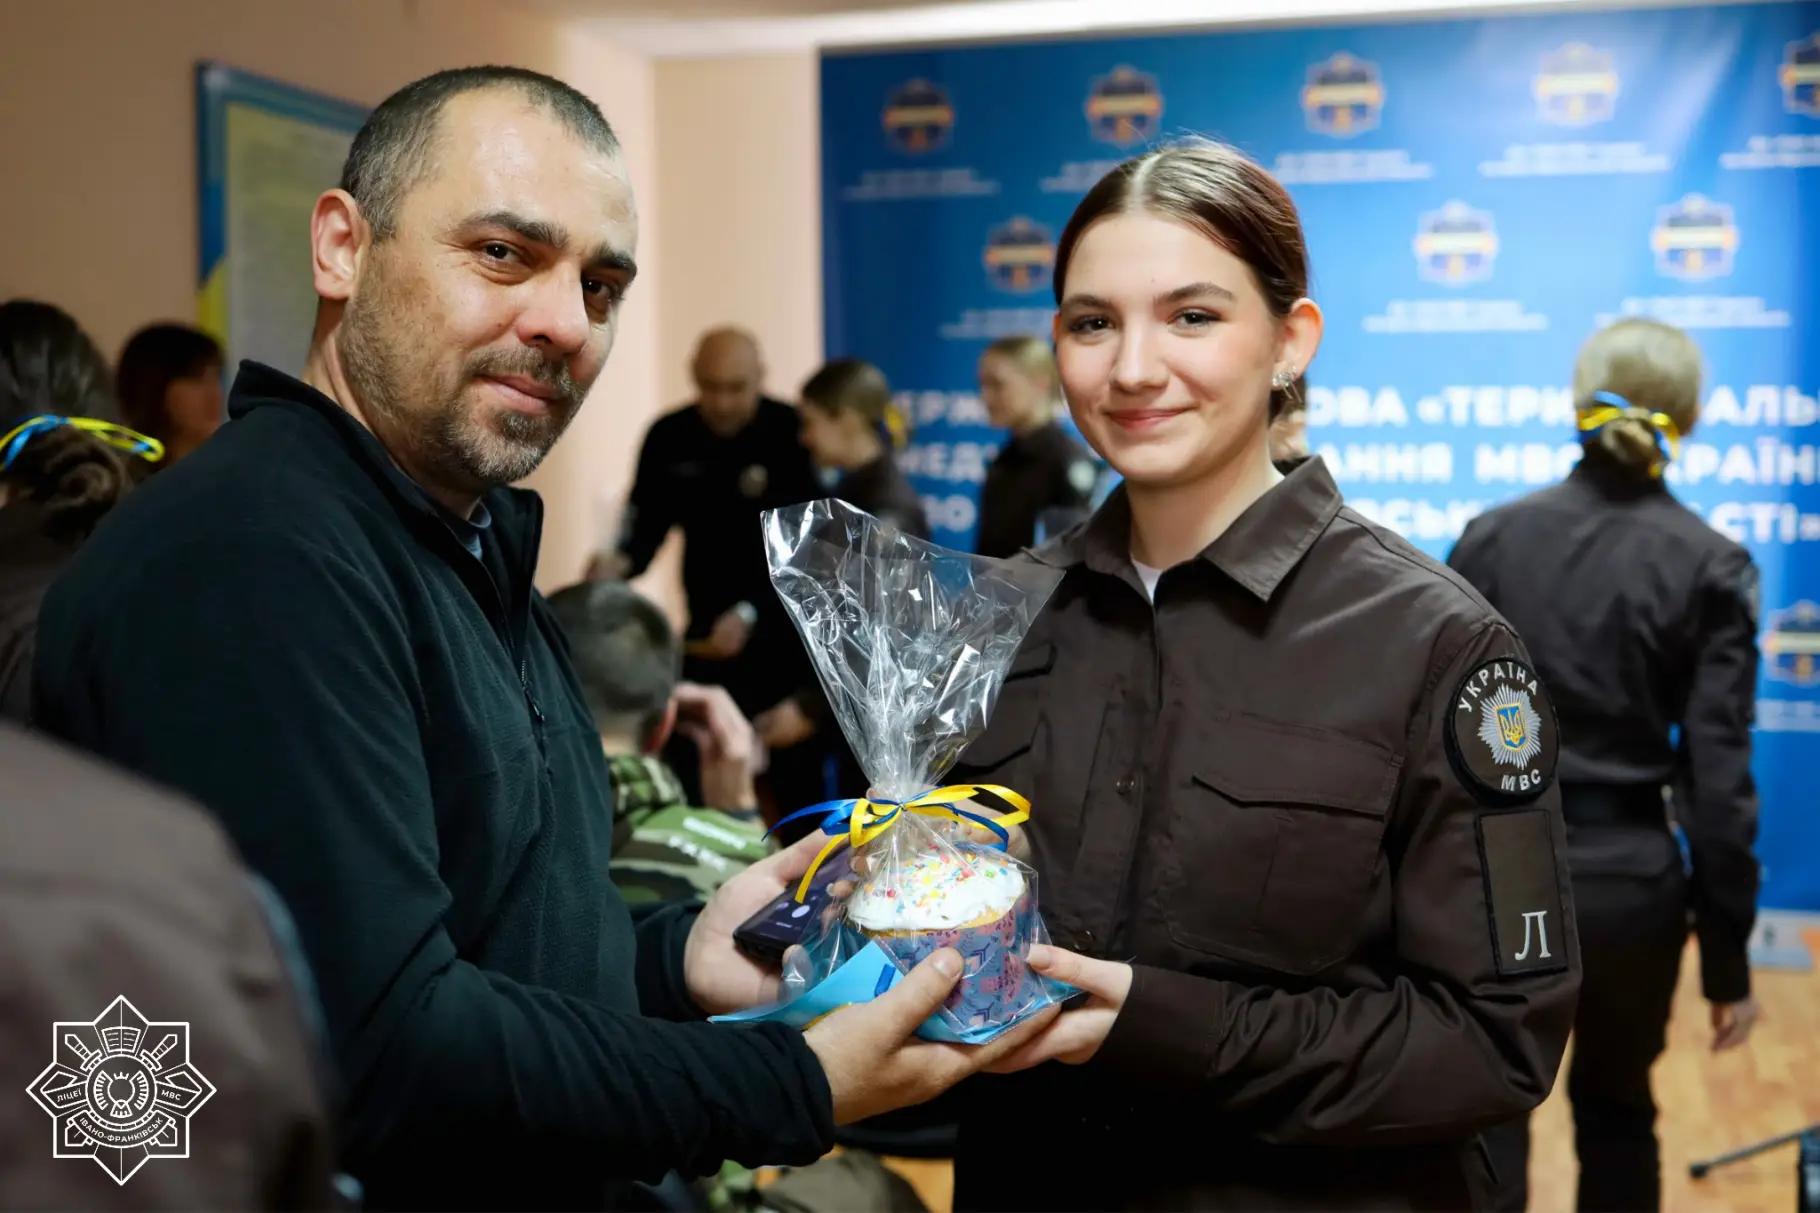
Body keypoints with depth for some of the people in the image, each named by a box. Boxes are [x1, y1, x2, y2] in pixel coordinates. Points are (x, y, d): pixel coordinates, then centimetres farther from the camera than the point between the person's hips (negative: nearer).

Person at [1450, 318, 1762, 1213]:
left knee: (1486, 1124, 11)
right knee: (1616, 1106, 22)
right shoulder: (1710, 567, -6)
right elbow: (1717, 778, -9)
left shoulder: (1490, 537, -1)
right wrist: (1728, 959, -2)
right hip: (1627, 884, 0)